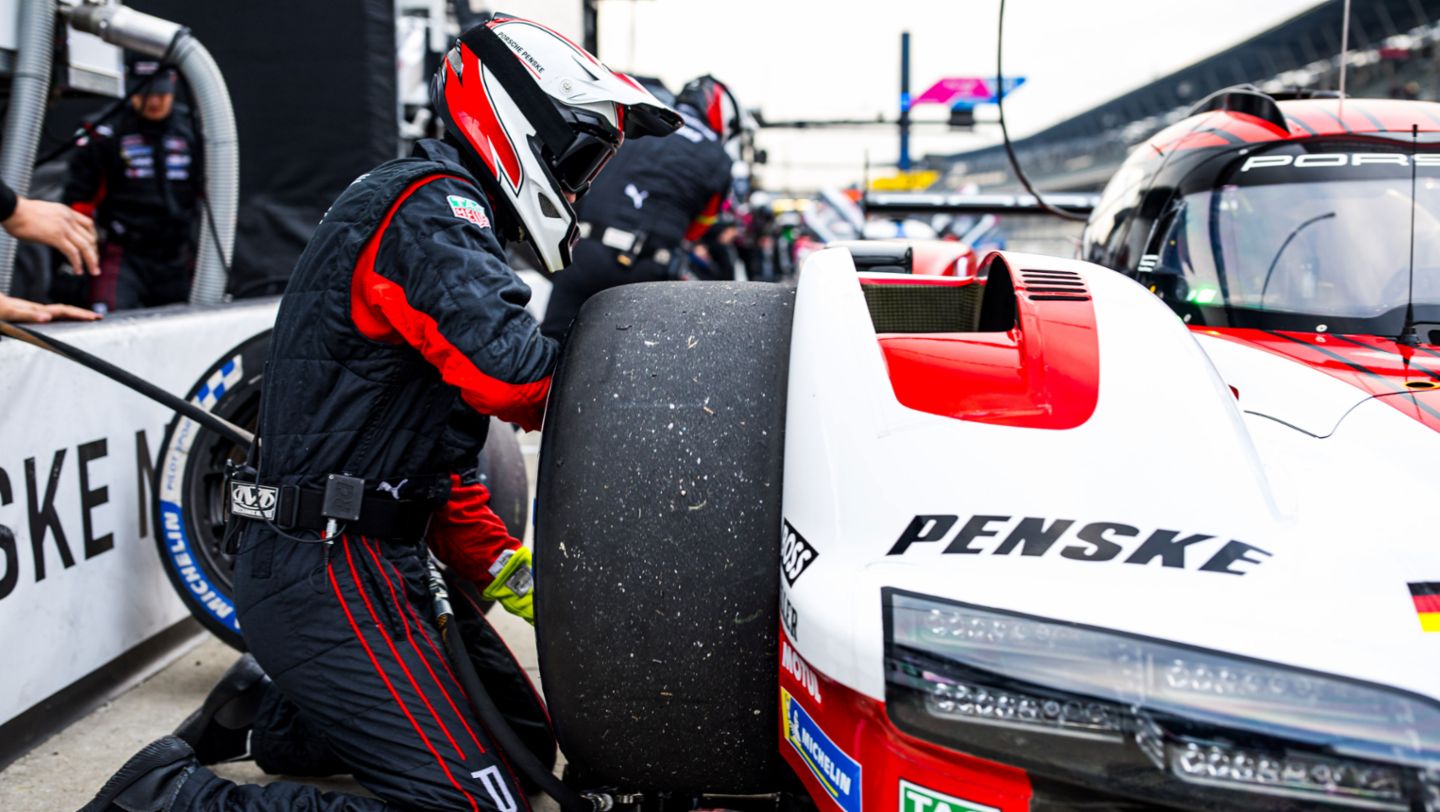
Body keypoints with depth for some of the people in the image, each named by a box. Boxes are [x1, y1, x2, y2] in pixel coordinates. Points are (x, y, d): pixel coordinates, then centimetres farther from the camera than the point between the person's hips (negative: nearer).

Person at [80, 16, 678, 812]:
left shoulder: (441, 212, 20)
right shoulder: (430, 207, -12)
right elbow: (507, 370, -30)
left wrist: (498, 563, 8)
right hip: (332, 572, -10)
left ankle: (273, 711, 22)